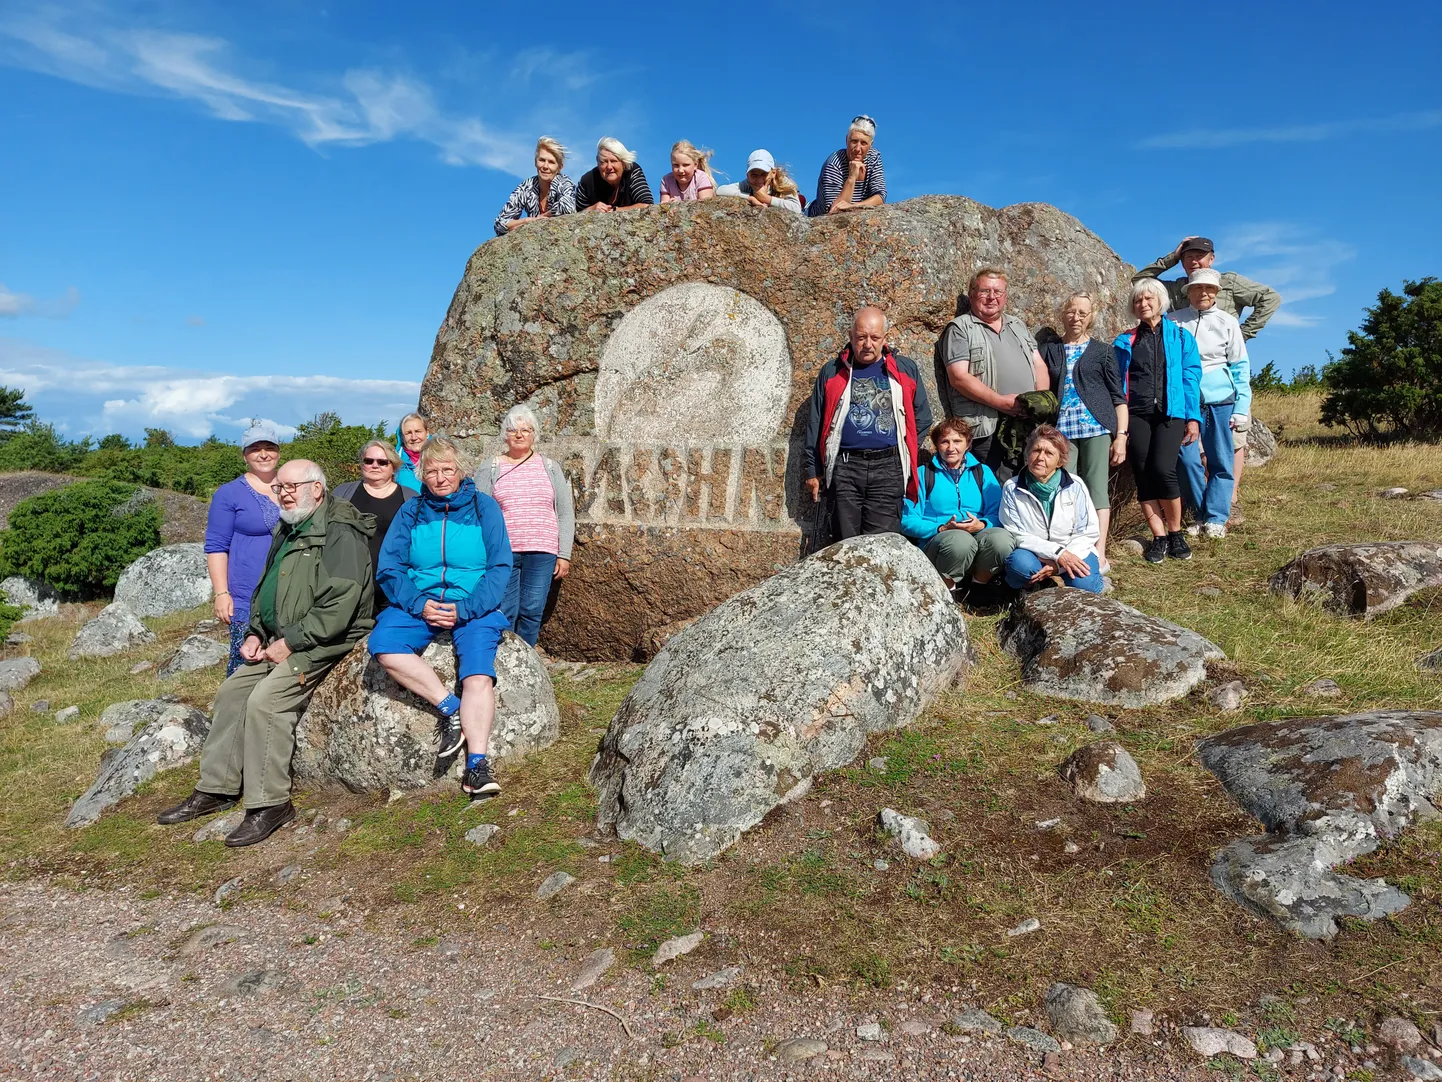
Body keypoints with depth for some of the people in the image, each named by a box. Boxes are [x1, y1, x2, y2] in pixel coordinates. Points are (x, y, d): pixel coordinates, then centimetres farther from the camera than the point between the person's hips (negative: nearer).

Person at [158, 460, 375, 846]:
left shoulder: (339, 535, -16)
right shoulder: (288, 531, 16)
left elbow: (337, 609, -24)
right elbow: (264, 589, 26)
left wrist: (289, 643, -19)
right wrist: (255, 634, 11)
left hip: (323, 644, -10)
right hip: (280, 643, 10)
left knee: (265, 699, -23)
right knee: (231, 691, 6)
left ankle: (270, 804, -13)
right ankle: (216, 789, 17)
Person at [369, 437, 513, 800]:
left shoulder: (484, 507, 3)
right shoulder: (411, 512, 10)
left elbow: (500, 568, -3)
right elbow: (389, 568, 3)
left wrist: (464, 609, -16)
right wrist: (420, 605, -14)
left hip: (474, 607, -2)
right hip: (419, 604, 3)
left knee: (478, 674, -27)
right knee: (383, 644, -27)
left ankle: (476, 765, -27)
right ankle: (449, 707, -18)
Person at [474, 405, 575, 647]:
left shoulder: (550, 468, 12)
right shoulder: (489, 470, 9)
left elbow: (565, 514, 11)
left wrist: (564, 555, 4)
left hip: (541, 553, 1)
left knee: (532, 613, -1)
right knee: (504, 614, -4)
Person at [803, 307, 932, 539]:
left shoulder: (906, 370, 13)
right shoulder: (832, 371, 12)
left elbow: (922, 418, 19)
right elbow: (815, 423, 13)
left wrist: (905, 455, 10)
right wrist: (813, 470, 10)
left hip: (888, 468, 0)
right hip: (844, 468, 0)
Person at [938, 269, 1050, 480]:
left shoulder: (1018, 326, 22)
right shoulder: (960, 329, 0)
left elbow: (1039, 366, 20)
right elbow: (959, 377, -11)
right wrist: (1001, 402, -17)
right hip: (987, 431, -6)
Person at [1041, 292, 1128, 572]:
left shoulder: (1102, 350, 10)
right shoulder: (1050, 351, 13)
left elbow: (1118, 396, 6)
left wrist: (1121, 435, -2)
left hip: (1096, 428, -1)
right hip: (1061, 430, 2)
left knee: (1097, 488, -4)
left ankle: (1099, 555, -4)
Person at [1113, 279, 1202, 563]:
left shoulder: (1180, 337, 10)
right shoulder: (1125, 342, 12)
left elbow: (1191, 378, 6)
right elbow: (1116, 383, 9)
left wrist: (1193, 417, -3)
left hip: (1170, 414, -2)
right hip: (1136, 415, 2)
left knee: (1163, 470, -18)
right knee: (1143, 476, -3)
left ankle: (1175, 533, -1)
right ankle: (1159, 538, 6)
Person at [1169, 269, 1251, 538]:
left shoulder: (1227, 322, 7)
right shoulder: (1173, 321, 7)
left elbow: (1240, 367, 8)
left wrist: (1242, 407, 0)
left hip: (1220, 400, 0)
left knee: (1221, 462, 0)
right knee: (1187, 460, -7)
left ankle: (1216, 519, 7)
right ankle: (1202, 515, 9)